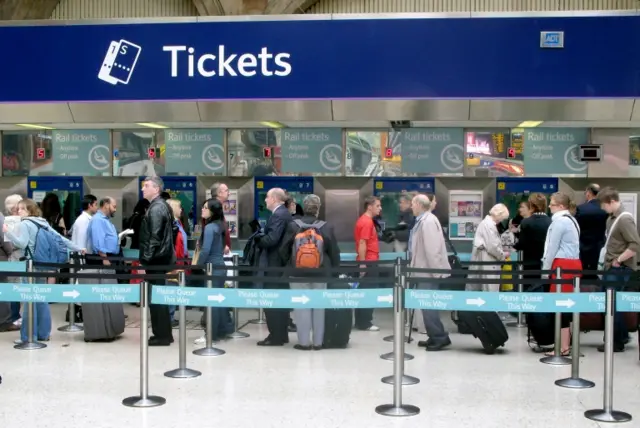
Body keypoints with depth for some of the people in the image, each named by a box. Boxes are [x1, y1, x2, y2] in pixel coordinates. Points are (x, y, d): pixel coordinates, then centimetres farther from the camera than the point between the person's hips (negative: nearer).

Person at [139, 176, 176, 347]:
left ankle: (161, 336, 2)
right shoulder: (162, 206, 15)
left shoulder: (156, 208, -15)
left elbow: (154, 238, -21)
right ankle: (164, 334, 20)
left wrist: (145, 262, -20)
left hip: (155, 261, -10)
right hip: (161, 258, 10)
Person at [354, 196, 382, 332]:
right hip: (368, 262, -10)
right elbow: (362, 244, -21)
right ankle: (364, 323, 0)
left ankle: (362, 321, 18)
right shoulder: (366, 222, -16)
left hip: (367, 262, 10)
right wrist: (363, 264, -22)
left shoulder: (366, 220, 15)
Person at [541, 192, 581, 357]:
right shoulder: (571, 220, 19)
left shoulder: (559, 221, -11)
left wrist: (545, 268, -5)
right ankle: (569, 342, 14)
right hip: (573, 264, 10)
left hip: (563, 266, -10)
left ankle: (564, 347, -5)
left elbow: (553, 248, -12)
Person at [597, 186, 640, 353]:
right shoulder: (612, 218, 9)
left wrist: (618, 260, -18)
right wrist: (609, 261, 12)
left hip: (620, 270, -9)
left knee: (613, 304, -1)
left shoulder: (624, 219, -17)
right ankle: (622, 335, 29)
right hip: (611, 268, 9)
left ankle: (617, 343, 10)